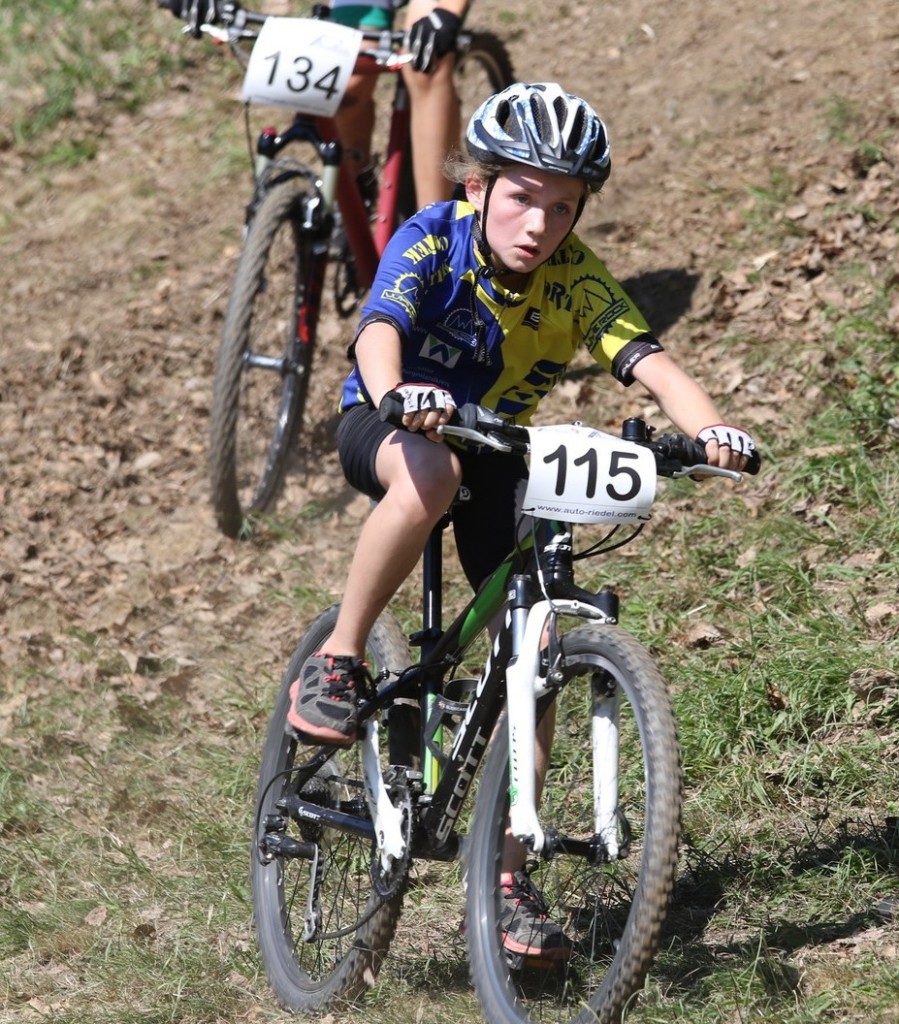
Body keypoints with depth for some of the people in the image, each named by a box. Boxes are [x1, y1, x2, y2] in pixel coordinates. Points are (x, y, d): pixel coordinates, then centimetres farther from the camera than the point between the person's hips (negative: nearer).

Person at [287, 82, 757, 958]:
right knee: (430, 474, -41)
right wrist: (396, 395, -63)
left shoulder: (575, 279, -16)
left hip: (496, 454, 3)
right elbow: (379, 328, -40)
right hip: (388, 429, -3)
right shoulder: (432, 241, -23)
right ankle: (337, 658, -23)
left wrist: (710, 429, -49)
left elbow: (651, 364, -28)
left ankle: (505, 876, -1)